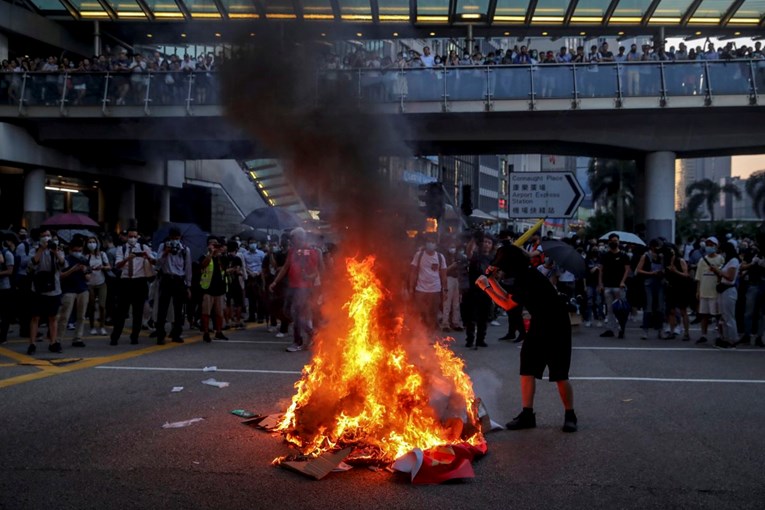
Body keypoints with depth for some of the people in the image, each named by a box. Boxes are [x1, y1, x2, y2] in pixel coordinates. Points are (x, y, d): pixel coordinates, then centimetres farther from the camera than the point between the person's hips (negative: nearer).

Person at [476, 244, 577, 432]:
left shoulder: (530, 279, -25)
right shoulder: (522, 277, 2)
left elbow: (507, 305, -19)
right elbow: (508, 297, 12)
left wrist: (486, 287, -13)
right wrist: (491, 278, 5)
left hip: (556, 327, -9)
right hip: (538, 325, 9)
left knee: (560, 375, -3)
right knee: (527, 369, 2)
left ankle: (570, 416, 12)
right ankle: (527, 415, 8)